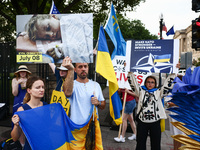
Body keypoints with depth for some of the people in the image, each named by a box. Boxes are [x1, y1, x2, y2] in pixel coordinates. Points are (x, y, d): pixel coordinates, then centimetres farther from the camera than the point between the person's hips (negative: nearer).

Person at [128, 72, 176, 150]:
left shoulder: (159, 92, 8)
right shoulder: (141, 91, 7)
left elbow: (168, 84, 6)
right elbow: (133, 82, 5)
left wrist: (173, 73, 3)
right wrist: (130, 72, 1)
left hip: (155, 122, 0)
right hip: (142, 122, 0)